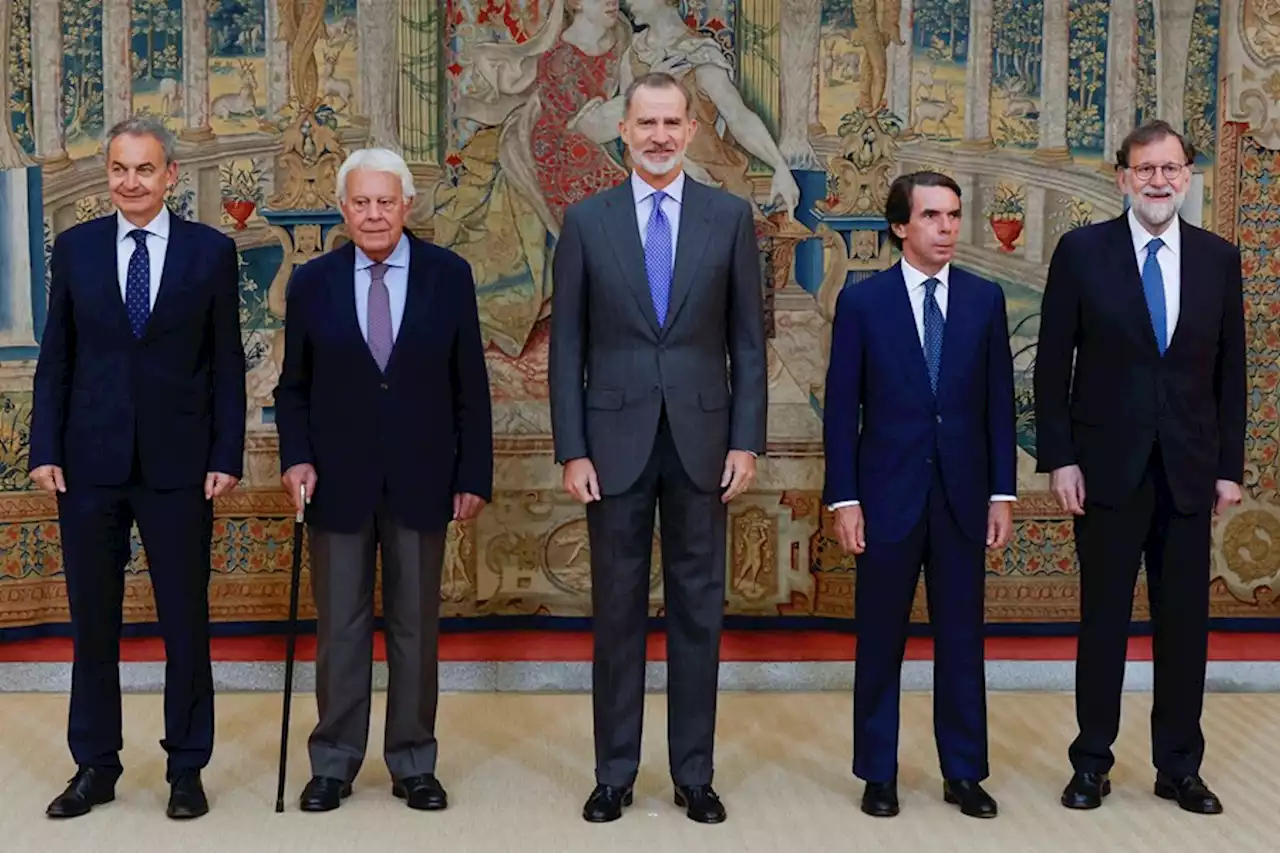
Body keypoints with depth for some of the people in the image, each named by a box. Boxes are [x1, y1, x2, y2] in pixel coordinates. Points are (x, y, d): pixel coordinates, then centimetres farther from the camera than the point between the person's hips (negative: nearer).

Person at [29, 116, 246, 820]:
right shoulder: (75, 247, 6)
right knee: (92, 622, 10)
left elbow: (227, 362, 1)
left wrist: (226, 457, -5)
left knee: (186, 623, 6)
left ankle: (186, 768, 19)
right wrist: (45, 449, 0)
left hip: (178, 465, -2)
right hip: (90, 463, 2)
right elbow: (55, 357, 7)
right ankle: (95, 766, 24)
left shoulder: (211, 251, 1)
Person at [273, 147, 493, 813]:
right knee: (339, 627, 7)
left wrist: (474, 476, -2)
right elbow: (293, 388, 8)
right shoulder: (312, 282, 3)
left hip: (420, 480, 0)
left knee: (416, 626, 8)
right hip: (337, 482, 0)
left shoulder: (449, 275, 0)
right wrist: (295, 458, -7)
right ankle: (332, 763, 19)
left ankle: (413, 763, 20)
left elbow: (470, 386, 1)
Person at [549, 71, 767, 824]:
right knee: (618, 611, 7)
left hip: (701, 441, 0)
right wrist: (572, 449, -4)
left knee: (698, 610, 7)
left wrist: (747, 441, -3)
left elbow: (748, 340, 4)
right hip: (616, 442, 0)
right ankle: (615, 773, 19)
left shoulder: (730, 217, 3)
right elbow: (567, 345, 2)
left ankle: (694, 774, 19)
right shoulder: (587, 221, 3)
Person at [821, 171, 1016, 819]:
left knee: (961, 638, 9)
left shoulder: (985, 298, 4)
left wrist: (1002, 492, 2)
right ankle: (878, 773, 20)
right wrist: (843, 499, -8)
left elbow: (999, 402, 6)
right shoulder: (862, 300, -3)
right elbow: (842, 407, -3)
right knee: (881, 640, 7)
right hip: (887, 495, -2)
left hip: (963, 495, 2)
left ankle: (964, 773, 21)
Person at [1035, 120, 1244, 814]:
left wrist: (1230, 465, 4)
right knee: (1103, 619, 6)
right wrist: (1059, 459, -7)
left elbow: (1230, 371, 8)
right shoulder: (1082, 251, -2)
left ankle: (1178, 766, 20)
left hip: (1190, 471, 2)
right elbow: (1052, 364, -2)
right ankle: (1092, 762, 18)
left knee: (1184, 621, 8)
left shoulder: (1219, 258, 6)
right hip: (1108, 466, -2)